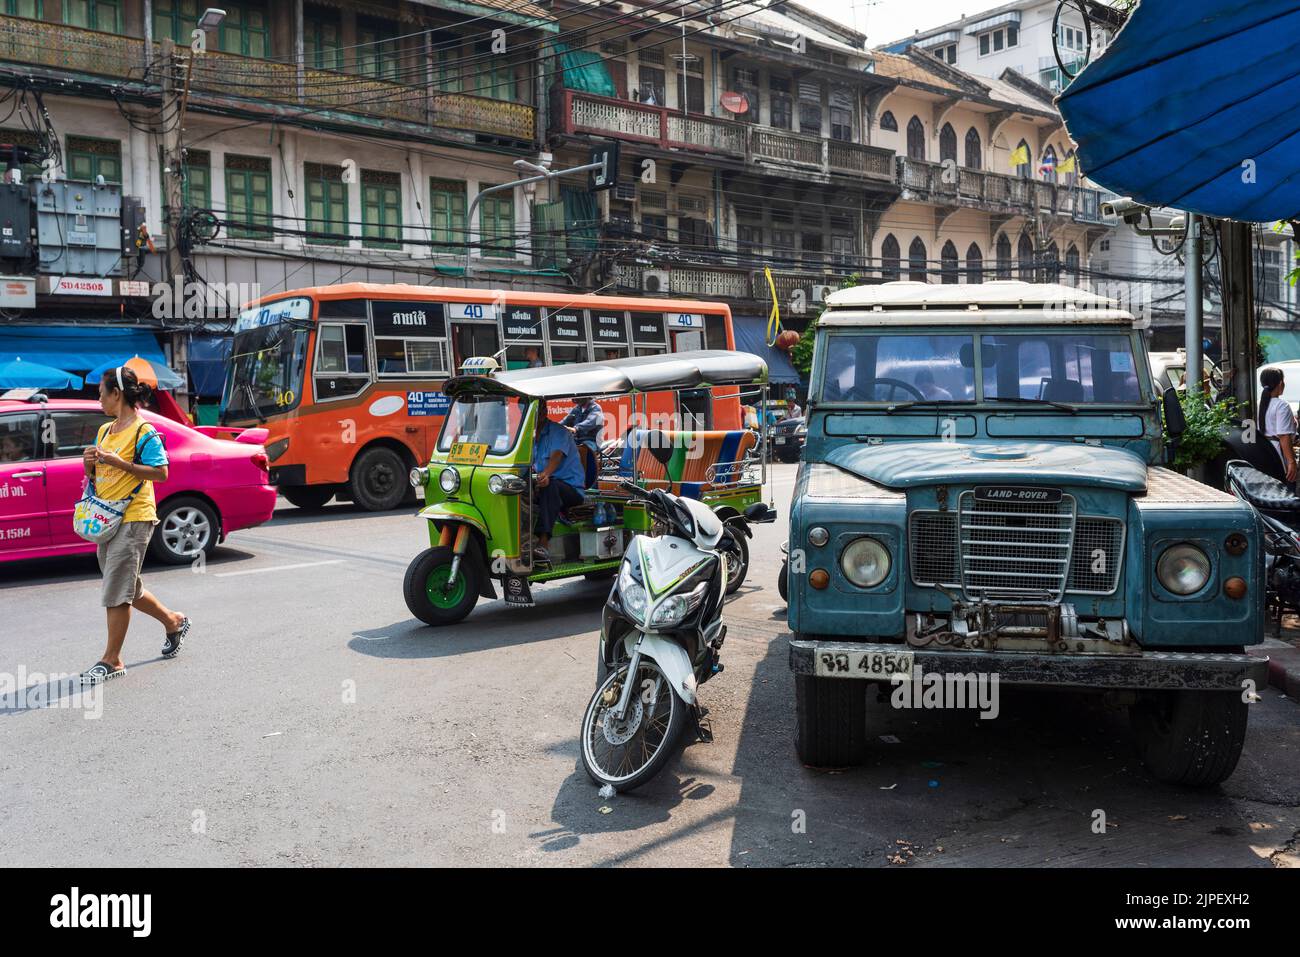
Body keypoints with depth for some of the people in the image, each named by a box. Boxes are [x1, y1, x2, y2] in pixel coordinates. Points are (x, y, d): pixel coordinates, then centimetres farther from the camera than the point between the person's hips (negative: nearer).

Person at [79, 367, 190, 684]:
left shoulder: (143, 431, -11)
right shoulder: (105, 430, 15)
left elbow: (161, 472, -18)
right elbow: (95, 475, 21)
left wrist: (118, 462, -22)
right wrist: (90, 464, -1)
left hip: (134, 518, -9)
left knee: (116, 590, -7)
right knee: (126, 588, 16)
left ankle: (111, 660, 1)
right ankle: (173, 622, 35)